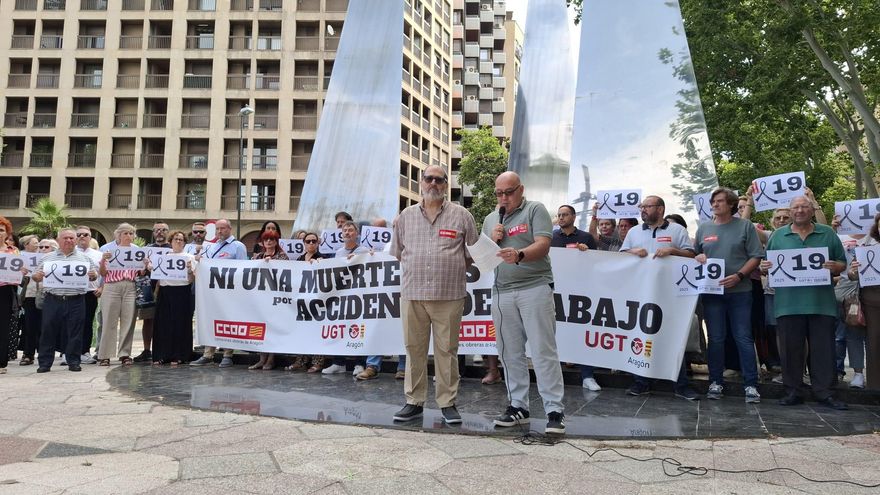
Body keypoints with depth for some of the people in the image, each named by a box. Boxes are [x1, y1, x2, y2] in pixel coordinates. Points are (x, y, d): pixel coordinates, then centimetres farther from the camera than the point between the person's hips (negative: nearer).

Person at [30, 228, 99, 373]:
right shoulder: (48, 258, 12)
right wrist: (37, 276, -10)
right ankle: (45, 362, 13)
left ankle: (73, 361, 12)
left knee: (74, 332, 3)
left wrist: (93, 275, -11)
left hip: (76, 301, -1)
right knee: (48, 332, 4)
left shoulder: (84, 258, 10)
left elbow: (94, 274, 11)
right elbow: (36, 276, 12)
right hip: (53, 300, 1)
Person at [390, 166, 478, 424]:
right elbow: (397, 252, 19)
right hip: (412, 293, 2)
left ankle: (447, 403, 13)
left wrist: (449, 268, 6)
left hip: (449, 295, -2)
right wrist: (417, 269, 13)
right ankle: (414, 402, 17)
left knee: (447, 350, 3)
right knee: (414, 348, 7)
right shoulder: (405, 216, 12)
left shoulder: (461, 215, 5)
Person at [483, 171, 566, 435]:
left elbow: (543, 245, -11)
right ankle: (518, 406, 18)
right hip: (502, 292, 5)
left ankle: (555, 410, 1)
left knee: (544, 351, -4)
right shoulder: (490, 220, 18)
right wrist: (492, 240, -2)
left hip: (535, 287, -5)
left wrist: (519, 255, -30)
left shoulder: (535, 210, 2)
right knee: (510, 353, 8)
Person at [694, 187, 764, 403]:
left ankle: (751, 385, 6)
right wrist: (698, 257, -7)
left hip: (739, 290, -2)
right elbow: (693, 255, 17)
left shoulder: (745, 226, 3)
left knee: (744, 338, 0)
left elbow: (755, 256, -2)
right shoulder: (703, 228, 12)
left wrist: (739, 276, -15)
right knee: (715, 339, 6)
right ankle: (716, 382, 14)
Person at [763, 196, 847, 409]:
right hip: (788, 302, 0)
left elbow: (842, 264, 9)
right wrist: (764, 268, -11)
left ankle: (824, 392, 14)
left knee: (823, 349, 4)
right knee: (791, 349, 5)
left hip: (821, 302, 0)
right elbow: (766, 266, 12)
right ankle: (793, 391, 14)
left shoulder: (828, 234, 9)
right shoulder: (778, 236, 10)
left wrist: (835, 267, -13)